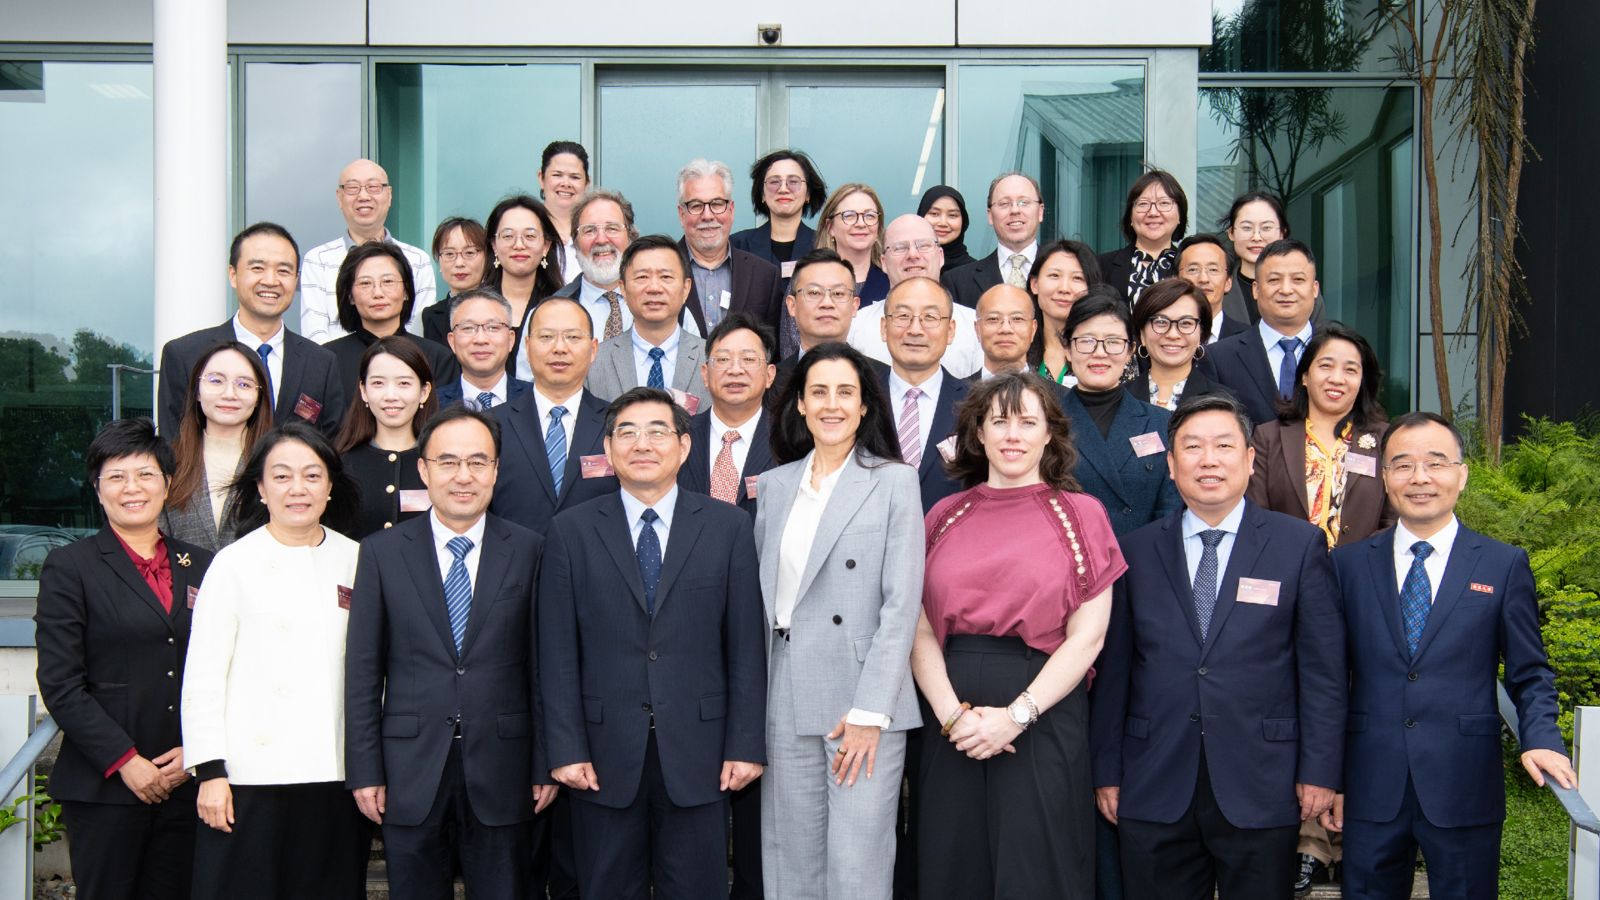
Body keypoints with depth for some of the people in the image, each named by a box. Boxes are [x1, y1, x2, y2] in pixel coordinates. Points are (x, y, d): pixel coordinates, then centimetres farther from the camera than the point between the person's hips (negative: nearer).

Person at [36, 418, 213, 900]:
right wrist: (125, 761, -11)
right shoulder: (70, 566, 1)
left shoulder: (199, 565, 11)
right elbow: (60, 684, -6)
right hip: (105, 786, -3)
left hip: (186, 782, 3)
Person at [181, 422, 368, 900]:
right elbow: (202, 675, -2)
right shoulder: (234, 564, 0)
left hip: (336, 773, 3)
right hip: (251, 775, -3)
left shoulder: (356, 561, 7)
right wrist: (210, 771, -7)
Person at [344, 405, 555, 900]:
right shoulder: (382, 553, 2)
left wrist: (546, 765, 0)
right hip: (410, 772, 0)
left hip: (500, 771, 0)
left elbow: (542, 665, 1)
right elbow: (363, 669, 2)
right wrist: (364, 770, -1)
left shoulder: (528, 551, 1)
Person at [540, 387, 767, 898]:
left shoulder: (728, 527, 4)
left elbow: (746, 646, 2)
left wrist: (746, 745, -3)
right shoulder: (572, 531, 3)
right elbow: (557, 652, 1)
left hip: (698, 756, 0)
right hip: (604, 757, 0)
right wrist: (566, 749, -5)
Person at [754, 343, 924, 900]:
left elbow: (902, 602, -7)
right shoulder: (774, 486, 11)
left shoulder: (894, 482, -1)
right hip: (787, 703, 4)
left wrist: (870, 711, -13)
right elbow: (763, 594, 13)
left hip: (865, 702, -4)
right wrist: (756, 701, 4)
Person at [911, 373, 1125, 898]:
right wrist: (952, 713, -11)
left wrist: (1016, 716, -12)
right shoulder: (945, 516, 9)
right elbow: (920, 628, 3)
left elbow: (1088, 635, -4)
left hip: (1043, 718, -2)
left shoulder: (1079, 514, 2)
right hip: (950, 722, 2)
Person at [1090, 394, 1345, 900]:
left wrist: (1319, 770, -5)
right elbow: (1113, 670, 6)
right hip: (1154, 788, 1)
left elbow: (1323, 669, 0)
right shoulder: (1135, 551, 6)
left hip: (1261, 788, -1)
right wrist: (1107, 771, 4)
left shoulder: (1300, 545, 2)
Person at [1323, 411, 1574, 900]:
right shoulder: (1349, 564, 5)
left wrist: (1541, 740, -14)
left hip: (1465, 791, -1)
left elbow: (1530, 676, 5)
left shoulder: (1505, 565, 3)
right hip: (1370, 791, 1)